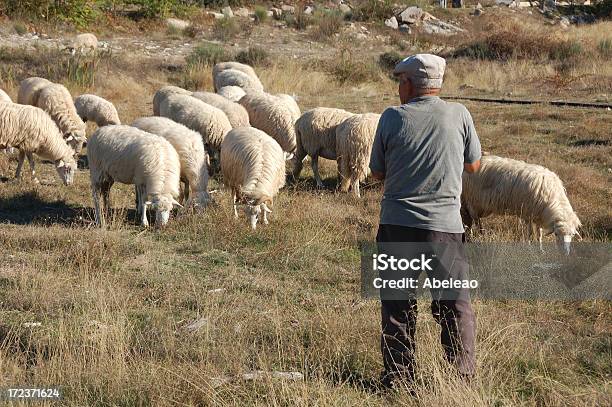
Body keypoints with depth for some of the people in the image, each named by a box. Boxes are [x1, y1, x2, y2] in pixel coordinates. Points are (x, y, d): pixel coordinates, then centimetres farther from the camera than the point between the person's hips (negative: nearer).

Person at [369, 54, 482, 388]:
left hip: (397, 225, 0)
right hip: (445, 226, 0)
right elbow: (473, 165, 10)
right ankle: (462, 377, 10)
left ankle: (398, 378, 12)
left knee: (397, 306, 9)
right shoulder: (459, 115, -2)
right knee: (455, 304, 10)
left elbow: (377, 172, 5)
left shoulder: (392, 118, -3)